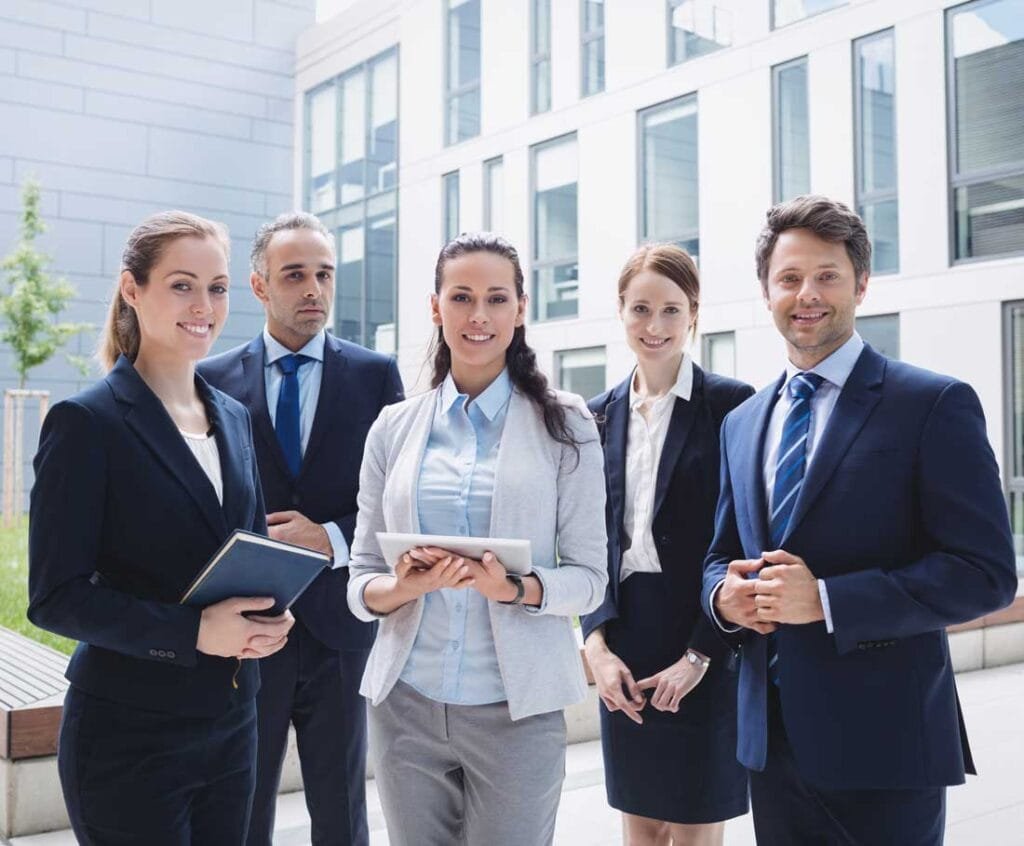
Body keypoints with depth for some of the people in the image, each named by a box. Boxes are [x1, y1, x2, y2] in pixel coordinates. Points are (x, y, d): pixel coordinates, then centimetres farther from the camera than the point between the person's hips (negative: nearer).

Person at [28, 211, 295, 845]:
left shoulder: (234, 418, 10)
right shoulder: (87, 422, -10)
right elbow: (56, 598, -13)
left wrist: (271, 617, -5)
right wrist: (194, 631, -23)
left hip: (232, 724, 6)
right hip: (129, 738, -6)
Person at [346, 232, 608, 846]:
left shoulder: (564, 424, -1)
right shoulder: (394, 427, 5)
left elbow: (590, 577, -2)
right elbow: (361, 581, 6)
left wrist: (516, 589, -21)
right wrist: (402, 587, -15)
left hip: (516, 708, -2)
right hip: (407, 703, 2)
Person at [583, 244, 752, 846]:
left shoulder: (731, 404, -6)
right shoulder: (600, 415, 9)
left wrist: (700, 656, -12)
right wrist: (598, 643, -3)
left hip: (703, 650, -4)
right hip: (624, 645, 5)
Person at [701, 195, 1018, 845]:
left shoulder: (935, 405, -8)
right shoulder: (742, 423, 11)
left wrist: (826, 600, -21)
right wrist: (724, 593, -5)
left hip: (883, 741, -5)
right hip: (771, 735, 5)